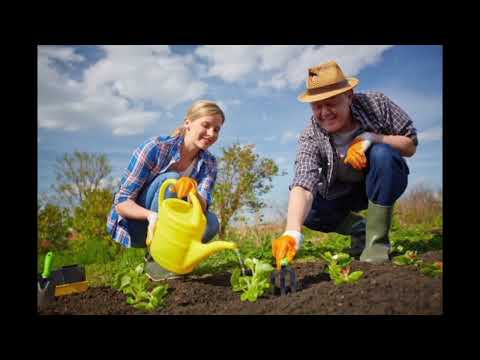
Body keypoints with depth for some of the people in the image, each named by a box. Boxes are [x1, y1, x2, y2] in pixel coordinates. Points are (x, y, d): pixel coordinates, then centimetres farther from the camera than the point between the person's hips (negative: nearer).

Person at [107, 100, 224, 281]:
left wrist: (192, 191, -43)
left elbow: (202, 208, -20)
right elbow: (121, 202, -21)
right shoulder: (155, 148, -19)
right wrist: (150, 215, -41)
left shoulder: (208, 163, -5)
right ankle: (154, 260, -21)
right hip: (131, 224, -4)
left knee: (211, 223, -25)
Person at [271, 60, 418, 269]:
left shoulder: (375, 103, -22)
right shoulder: (310, 138, -26)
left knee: (382, 153, -33)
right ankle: (360, 229, 2)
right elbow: (303, 185, -40)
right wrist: (292, 232, -58)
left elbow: (410, 145, -15)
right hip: (344, 193, 1)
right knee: (305, 210, -24)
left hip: (384, 183, 0)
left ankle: (377, 238, -20)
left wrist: (369, 138, -33)